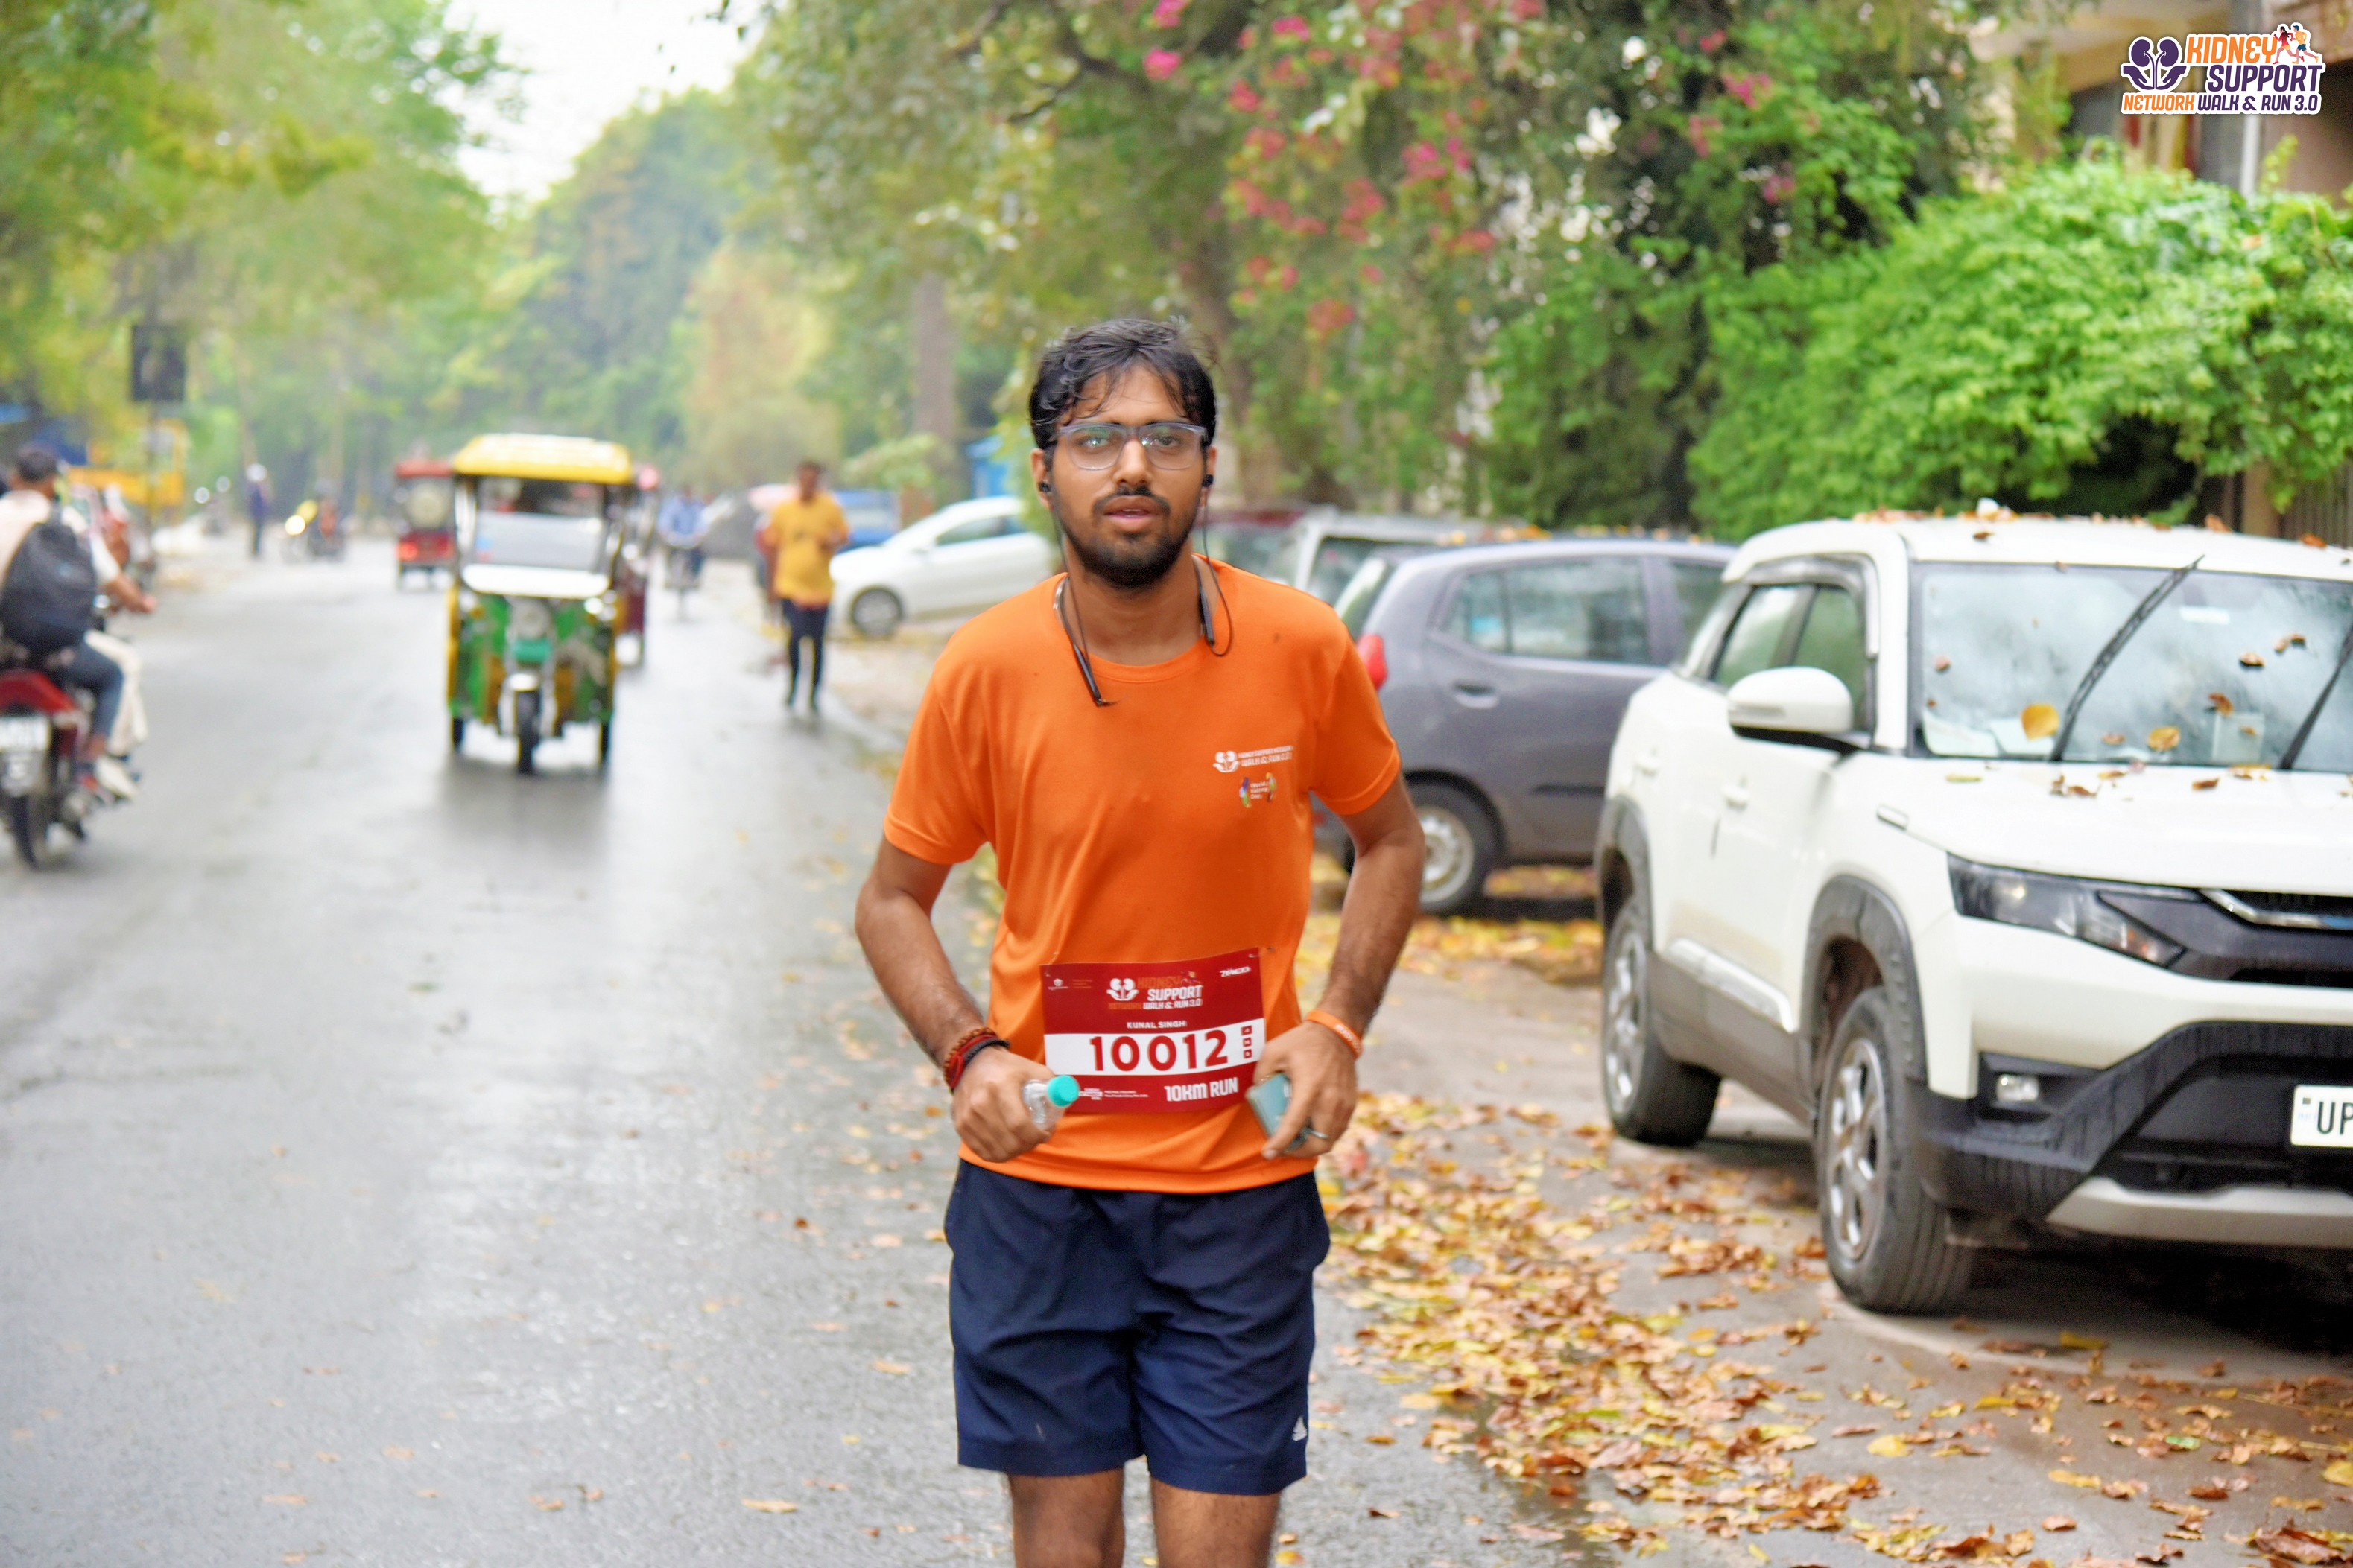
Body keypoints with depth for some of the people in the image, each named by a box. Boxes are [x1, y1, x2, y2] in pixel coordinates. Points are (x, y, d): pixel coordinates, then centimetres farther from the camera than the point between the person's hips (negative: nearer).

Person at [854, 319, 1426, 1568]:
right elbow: (893, 900, 6)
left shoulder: (1301, 647, -7)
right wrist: (967, 1053, -12)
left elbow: (1390, 840, 11)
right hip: (1038, 1177, 0)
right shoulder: (986, 671, -7)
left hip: (1239, 1184, 0)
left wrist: (1338, 1027, -5)